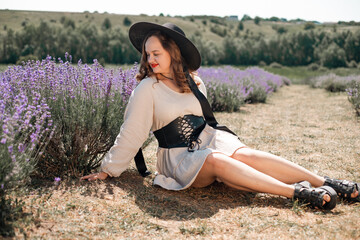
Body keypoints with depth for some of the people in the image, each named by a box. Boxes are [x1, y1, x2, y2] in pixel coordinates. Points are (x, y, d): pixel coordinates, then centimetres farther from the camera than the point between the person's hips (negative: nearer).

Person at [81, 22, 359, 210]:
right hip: (180, 158, -3)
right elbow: (131, 133, -4)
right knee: (218, 161, -34)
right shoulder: (147, 88, -5)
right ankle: (297, 192, -41)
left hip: (210, 139, 4)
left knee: (245, 154, -25)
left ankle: (326, 182, -31)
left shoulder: (193, 80, 8)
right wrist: (109, 170, -4)